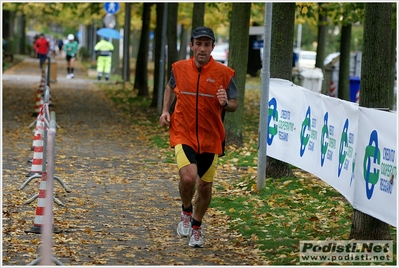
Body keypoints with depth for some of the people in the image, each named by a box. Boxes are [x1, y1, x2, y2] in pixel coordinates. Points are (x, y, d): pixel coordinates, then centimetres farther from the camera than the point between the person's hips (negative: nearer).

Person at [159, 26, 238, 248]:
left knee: (205, 186, 10)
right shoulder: (179, 68, -2)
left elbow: (235, 104, -1)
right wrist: (166, 111, 6)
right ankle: (186, 211, 10)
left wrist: (225, 103, -23)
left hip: (210, 138, 1)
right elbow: (170, 87, 19)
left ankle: (196, 227, 35)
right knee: (188, 177, -22)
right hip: (183, 134, -1)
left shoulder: (224, 73, -8)